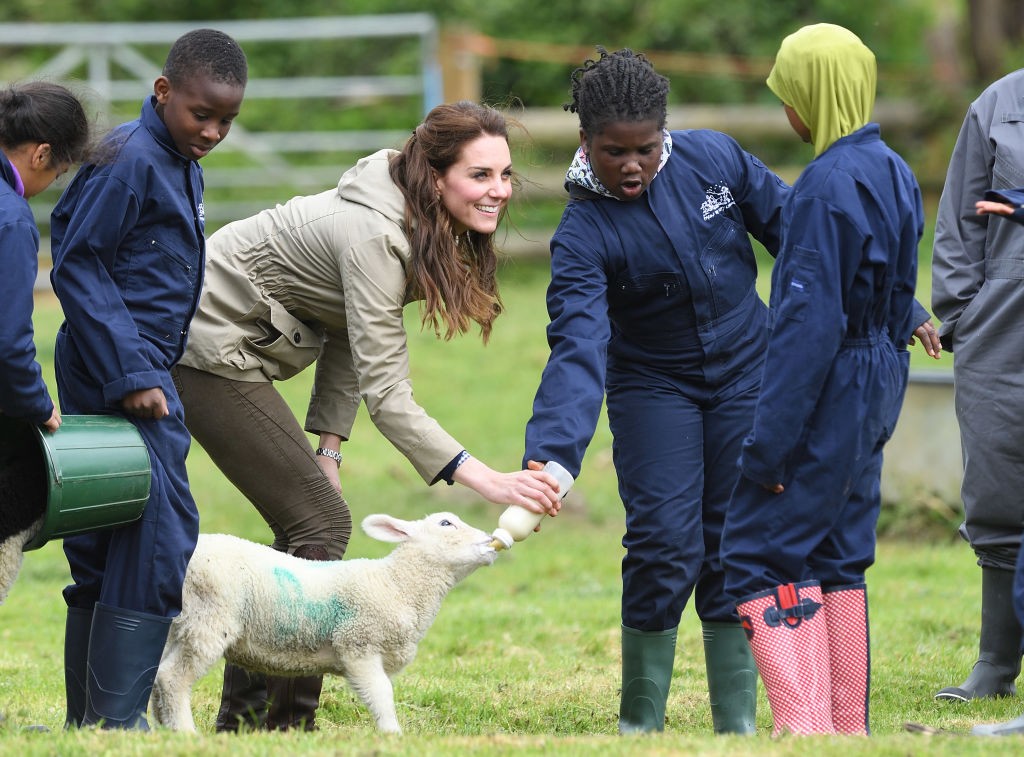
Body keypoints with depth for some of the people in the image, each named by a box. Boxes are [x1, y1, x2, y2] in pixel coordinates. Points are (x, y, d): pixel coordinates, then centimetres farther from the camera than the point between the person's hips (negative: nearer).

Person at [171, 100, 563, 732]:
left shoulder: (416, 227, 0)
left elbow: (349, 334, 8)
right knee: (320, 523, -10)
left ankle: (243, 716, 15)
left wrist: (328, 443, -1)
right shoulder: (375, 236, -29)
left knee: (305, 523, 10)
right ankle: (284, 723, -9)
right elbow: (386, 393, -30)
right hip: (209, 348, -10)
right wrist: (487, 482, -36)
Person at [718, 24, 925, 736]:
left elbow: (810, 324, -23)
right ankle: (847, 730, 17)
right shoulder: (895, 173, 10)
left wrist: (770, 442, -22)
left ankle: (801, 726, -15)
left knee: (759, 556, -6)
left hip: (830, 390, -9)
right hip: (877, 393, 9)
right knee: (837, 560, 15)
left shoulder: (827, 186, -19)